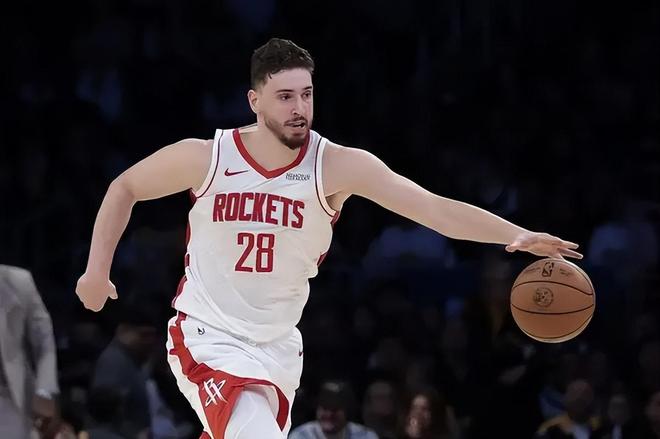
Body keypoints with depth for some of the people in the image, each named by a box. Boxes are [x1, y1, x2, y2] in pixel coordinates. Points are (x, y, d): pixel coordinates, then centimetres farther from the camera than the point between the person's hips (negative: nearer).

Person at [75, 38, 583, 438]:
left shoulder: (337, 165, -12)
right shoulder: (206, 158, -12)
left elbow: (432, 207, -21)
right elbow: (125, 188, 7)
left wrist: (516, 235, -33)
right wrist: (98, 267, 0)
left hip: (277, 347, 3)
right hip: (208, 340, -3)